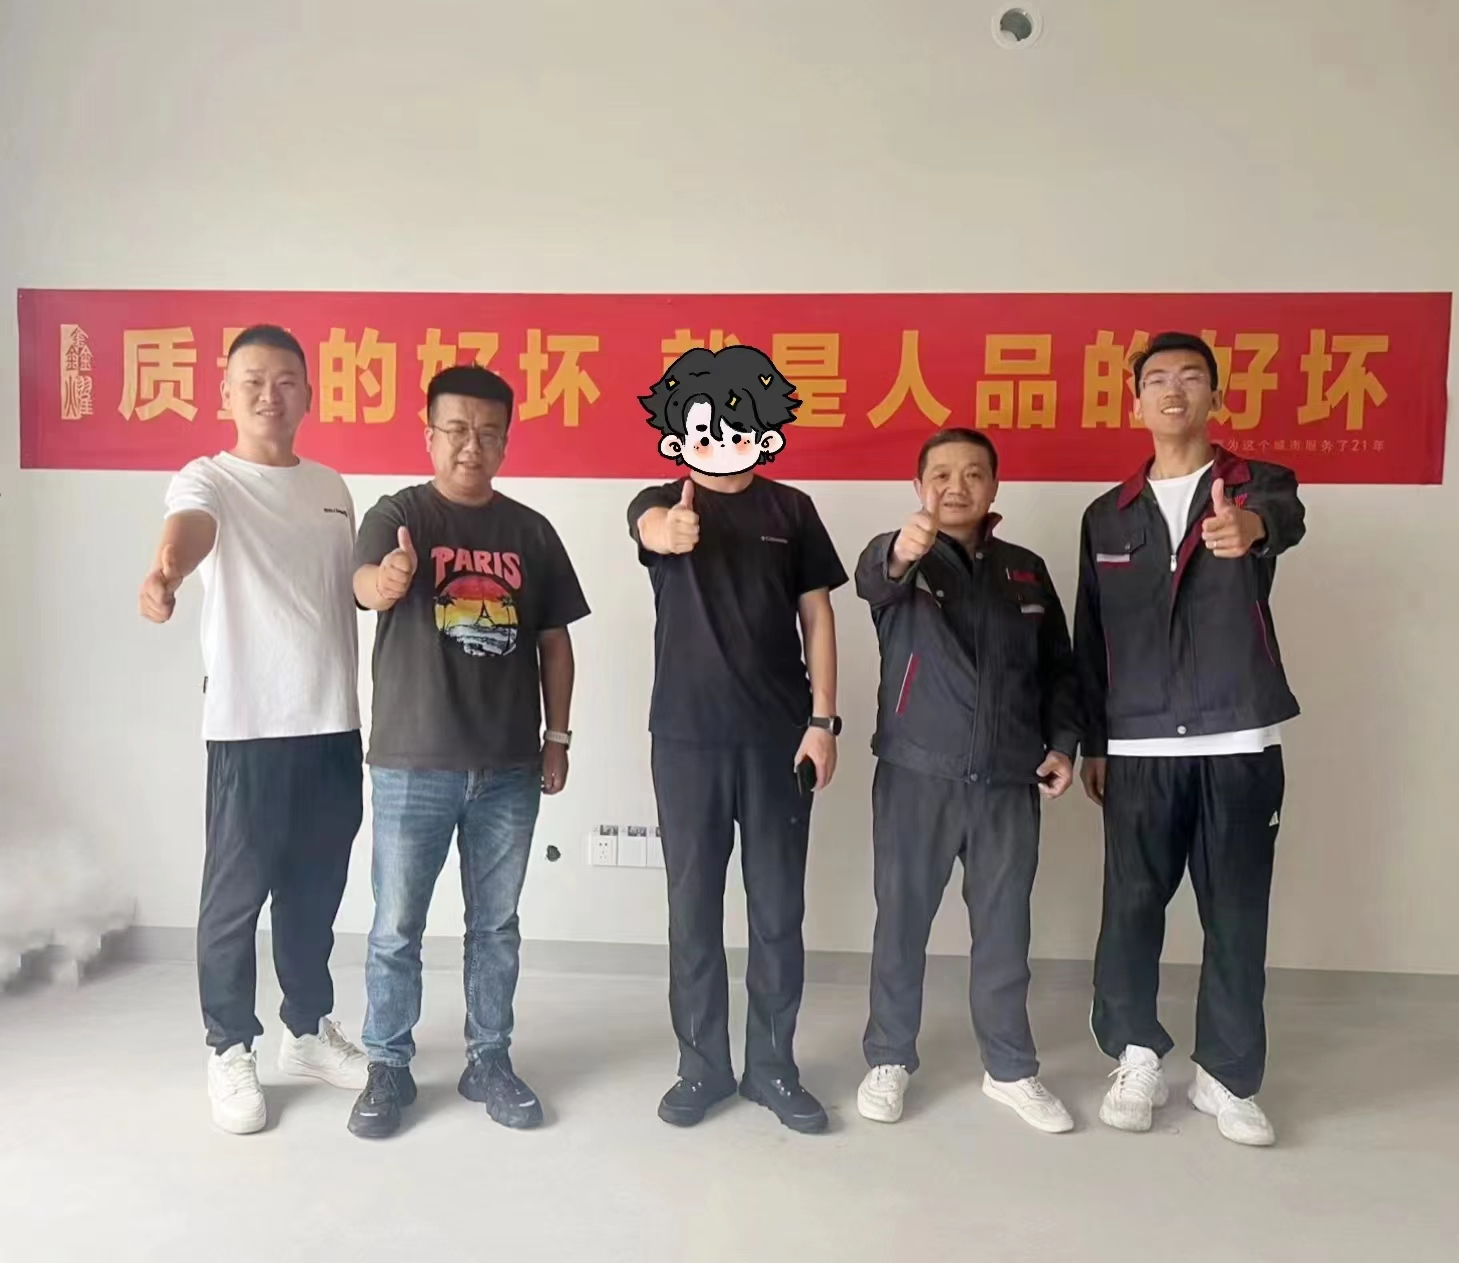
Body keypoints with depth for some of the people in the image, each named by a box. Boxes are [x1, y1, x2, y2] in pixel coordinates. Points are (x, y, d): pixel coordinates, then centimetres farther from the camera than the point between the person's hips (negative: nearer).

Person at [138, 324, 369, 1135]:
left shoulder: (332, 488, 12)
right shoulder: (209, 480, -4)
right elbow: (190, 527, -28)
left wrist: (371, 707, 15)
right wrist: (165, 573, -53)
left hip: (335, 721, 5)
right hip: (250, 726, -5)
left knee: (317, 889, 15)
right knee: (237, 894, 5)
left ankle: (310, 1030, 31)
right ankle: (232, 1051, 22)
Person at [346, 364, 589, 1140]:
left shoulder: (531, 531, 6)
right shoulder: (397, 515, -3)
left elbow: (554, 640, 10)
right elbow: (365, 584, -24)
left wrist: (557, 737, 6)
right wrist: (387, 579, -47)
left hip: (509, 767, 3)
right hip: (413, 764, -2)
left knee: (496, 925, 14)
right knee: (396, 928, 8)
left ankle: (489, 1060, 30)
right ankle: (389, 1067, 27)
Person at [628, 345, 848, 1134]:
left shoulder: (791, 510, 6)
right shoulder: (662, 503, 3)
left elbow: (816, 616, 4)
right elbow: (649, 529, -23)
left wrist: (822, 720, -4)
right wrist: (670, 529, -47)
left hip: (778, 736, 1)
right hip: (687, 736, 0)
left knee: (778, 910, 7)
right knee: (694, 907, 7)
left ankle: (773, 1067, 22)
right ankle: (702, 1066, 22)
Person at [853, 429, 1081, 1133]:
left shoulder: (1026, 571, 10)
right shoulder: (900, 559, -2)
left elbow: (1058, 667, 17)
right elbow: (871, 575, -28)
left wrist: (1062, 743, 4)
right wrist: (901, 553, -51)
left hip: (1009, 781, 3)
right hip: (916, 773, -3)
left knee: (1005, 928, 11)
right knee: (902, 921, 8)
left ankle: (1010, 1069, 28)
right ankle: (889, 1060, 25)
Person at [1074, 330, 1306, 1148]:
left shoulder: (1260, 486, 4)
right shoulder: (1108, 516, 10)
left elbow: (1289, 520, -23)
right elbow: (1090, 638, 11)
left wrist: (1251, 528, -48)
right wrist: (1092, 742, 6)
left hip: (1240, 741, -1)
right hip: (1140, 746, 2)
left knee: (1237, 914, 6)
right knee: (1132, 906, 4)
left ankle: (1227, 1076, 22)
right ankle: (1138, 1059, 22)